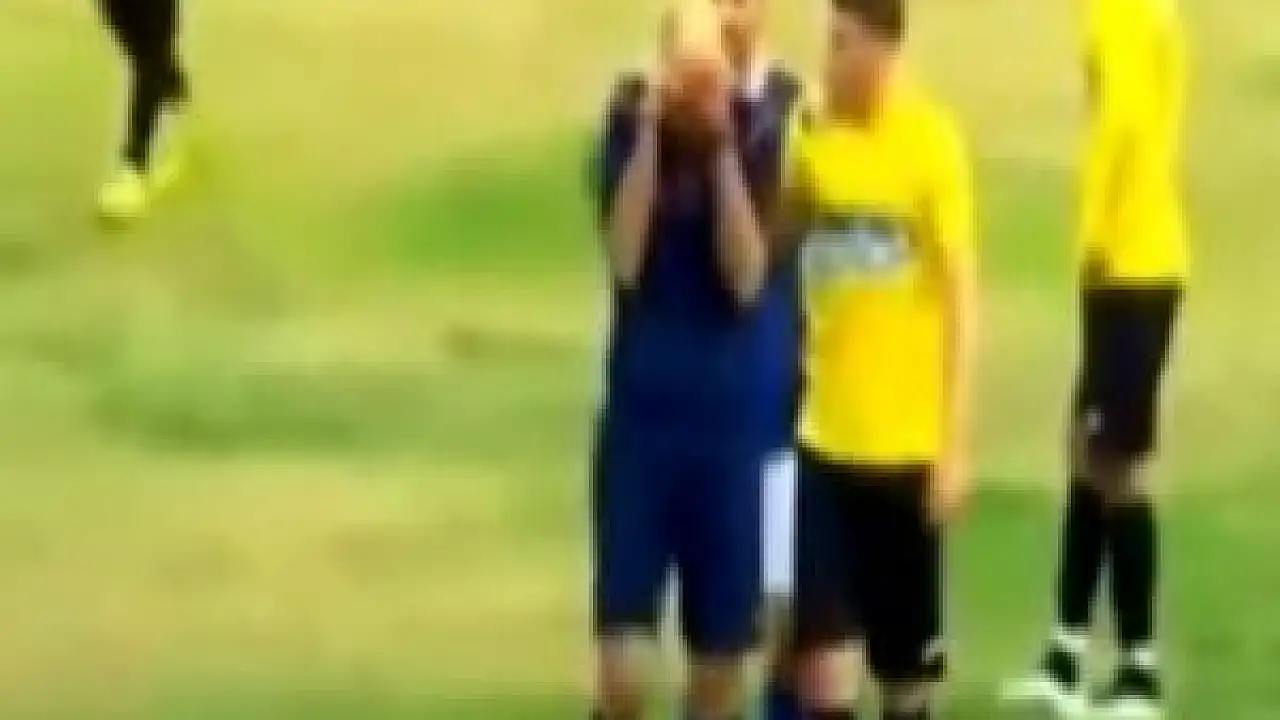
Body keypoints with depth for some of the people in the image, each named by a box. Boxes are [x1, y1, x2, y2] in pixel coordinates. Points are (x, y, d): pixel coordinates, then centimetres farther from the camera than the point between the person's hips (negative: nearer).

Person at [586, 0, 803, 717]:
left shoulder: (789, 113, -8)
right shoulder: (635, 104, -2)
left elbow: (747, 274, -13)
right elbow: (625, 259, -11)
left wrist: (722, 138, -22)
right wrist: (651, 126, -19)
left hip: (744, 419, -1)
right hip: (643, 412, 1)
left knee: (722, 659, 7)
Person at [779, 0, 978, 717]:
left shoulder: (933, 140, -10)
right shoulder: (810, 133, 2)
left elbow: (961, 293, -9)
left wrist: (957, 442, -13)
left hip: (908, 436, -3)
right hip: (823, 432, 3)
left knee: (908, 660, 9)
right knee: (820, 645, -5)